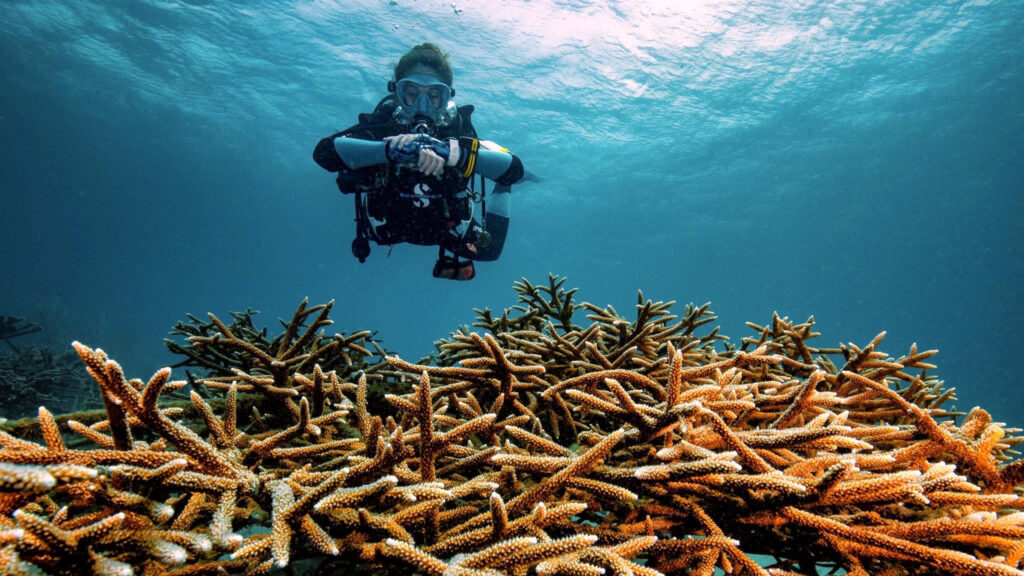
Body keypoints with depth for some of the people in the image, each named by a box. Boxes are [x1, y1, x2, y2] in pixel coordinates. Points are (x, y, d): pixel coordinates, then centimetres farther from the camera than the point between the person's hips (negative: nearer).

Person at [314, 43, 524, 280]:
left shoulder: (458, 131, -31)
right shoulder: (381, 125, -32)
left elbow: (514, 168, -45)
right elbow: (324, 152, -49)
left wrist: (452, 152, -62)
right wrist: (392, 149, -65)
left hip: (445, 231, 0)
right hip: (385, 229, 1)